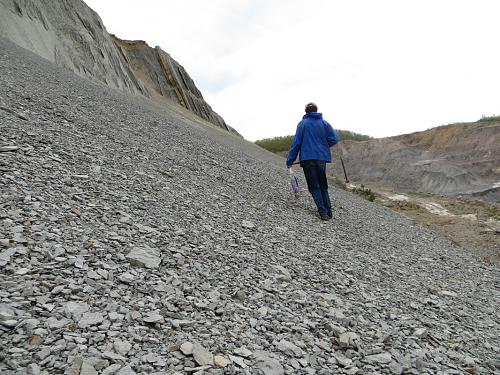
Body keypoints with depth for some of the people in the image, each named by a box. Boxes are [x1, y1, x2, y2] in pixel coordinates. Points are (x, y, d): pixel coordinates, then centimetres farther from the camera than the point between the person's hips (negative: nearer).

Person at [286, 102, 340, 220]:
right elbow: (335, 138, -1)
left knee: (314, 187, 2)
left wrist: (290, 160, 1)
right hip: (322, 158, 3)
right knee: (323, 186, 15)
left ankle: (323, 212, -8)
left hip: (307, 158, -3)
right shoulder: (324, 123, 7)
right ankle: (328, 211, 11)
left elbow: (296, 143, -3)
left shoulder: (302, 124, 0)